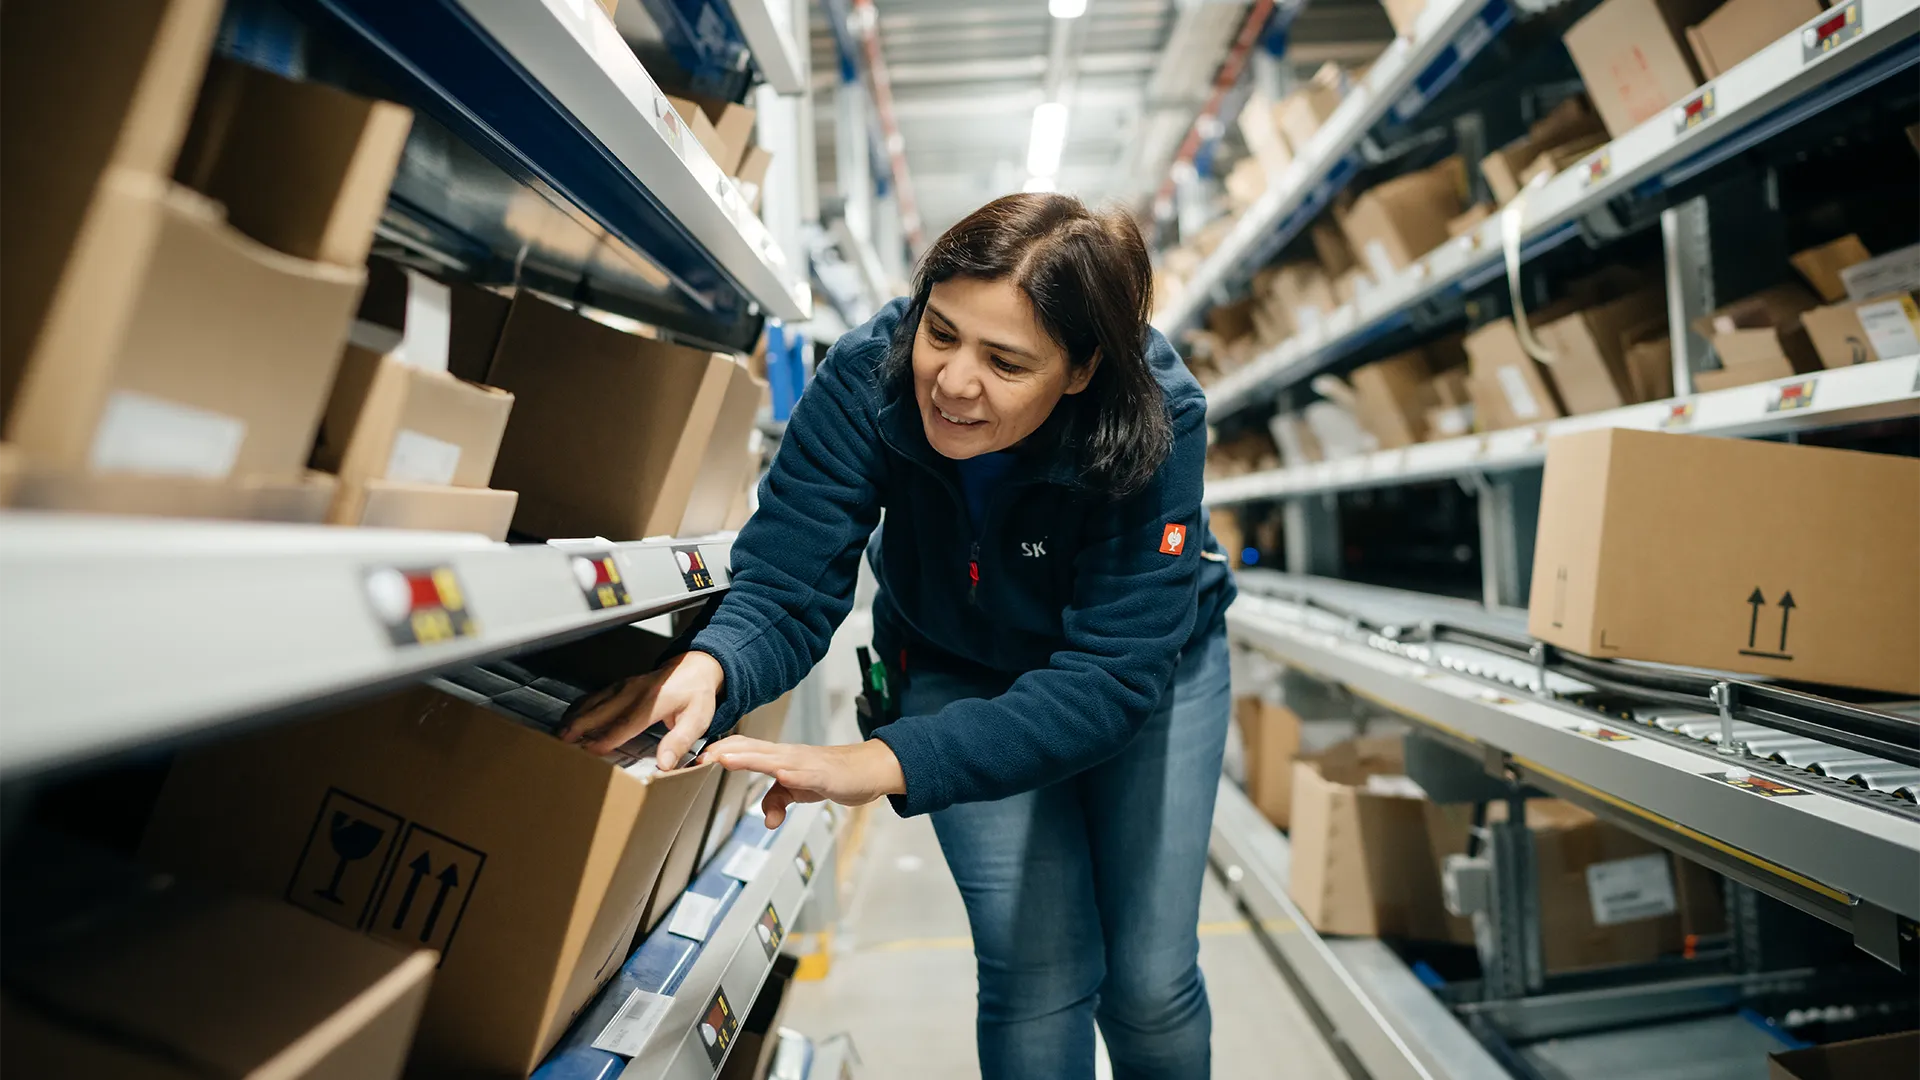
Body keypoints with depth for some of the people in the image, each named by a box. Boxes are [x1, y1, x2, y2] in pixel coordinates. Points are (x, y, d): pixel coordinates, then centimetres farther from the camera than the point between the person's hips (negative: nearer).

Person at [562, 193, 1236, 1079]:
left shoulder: (1158, 421, -33)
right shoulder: (867, 376, -28)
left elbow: (1111, 676, -38)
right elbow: (788, 587, -29)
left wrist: (884, 764, -48)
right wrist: (710, 669, -53)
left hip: (1150, 663, 0)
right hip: (960, 668, 1)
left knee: (1151, 981, 6)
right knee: (1037, 976, -1)